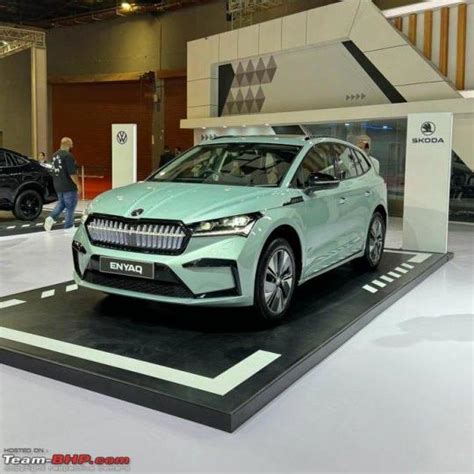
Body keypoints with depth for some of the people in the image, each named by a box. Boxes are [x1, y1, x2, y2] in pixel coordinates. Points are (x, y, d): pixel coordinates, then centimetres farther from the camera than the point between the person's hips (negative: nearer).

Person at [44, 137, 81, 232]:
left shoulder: (55, 155, 10)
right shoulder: (68, 156, -18)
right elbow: (72, 173, -21)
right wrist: (78, 184, -13)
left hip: (58, 186, 8)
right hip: (69, 186, -8)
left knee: (61, 203, 22)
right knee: (70, 207, 3)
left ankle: (51, 218, 3)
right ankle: (68, 227, 8)